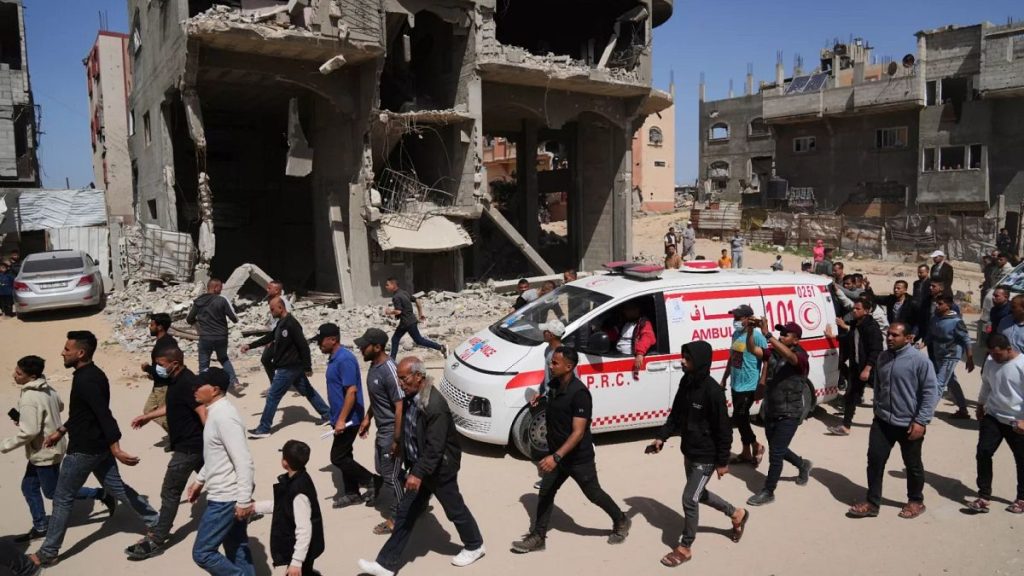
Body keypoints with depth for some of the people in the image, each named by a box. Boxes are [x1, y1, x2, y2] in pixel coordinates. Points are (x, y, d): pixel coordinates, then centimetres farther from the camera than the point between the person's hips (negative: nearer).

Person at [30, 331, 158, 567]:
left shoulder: (86, 381, -24)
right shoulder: (91, 375, 7)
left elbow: (104, 415, -30)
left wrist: (115, 449, -33)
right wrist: (60, 431, 23)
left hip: (84, 449, -9)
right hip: (98, 446, 9)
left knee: (62, 499, 4)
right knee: (116, 487, 15)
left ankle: (47, 554, 16)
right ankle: (155, 522, 19)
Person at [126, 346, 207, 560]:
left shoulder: (188, 383, -24)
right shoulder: (175, 381, 7)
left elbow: (204, 414, -29)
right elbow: (170, 406, 27)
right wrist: (147, 416, 32)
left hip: (188, 447, -10)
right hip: (192, 445, 10)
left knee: (170, 493, -3)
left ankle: (156, 540, 6)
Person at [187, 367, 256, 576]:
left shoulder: (224, 416, -23)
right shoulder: (215, 412, 8)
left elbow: (244, 461, -26)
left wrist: (244, 501, -25)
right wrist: (200, 480, 24)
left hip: (226, 498, -10)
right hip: (225, 495, 10)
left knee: (202, 552, -1)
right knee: (236, 549, 17)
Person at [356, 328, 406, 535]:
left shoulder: (389, 371, -27)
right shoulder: (373, 366, 3)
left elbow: (400, 407, -25)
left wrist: (397, 439, -23)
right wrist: (367, 418, 20)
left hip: (391, 431, -10)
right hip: (381, 429, 10)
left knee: (391, 475, 2)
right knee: (382, 470, 20)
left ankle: (396, 519, 17)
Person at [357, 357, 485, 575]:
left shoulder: (435, 405, -29)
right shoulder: (411, 398, -3)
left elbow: (435, 447, -29)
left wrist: (418, 473, -32)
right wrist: (411, 468, 18)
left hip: (439, 469, -8)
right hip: (419, 466, 8)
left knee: (455, 510, 12)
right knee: (405, 513, 10)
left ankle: (475, 546, 36)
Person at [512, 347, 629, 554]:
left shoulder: (579, 393, -27)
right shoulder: (554, 385, -2)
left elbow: (578, 432, -30)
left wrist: (556, 457, -38)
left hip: (579, 457, -7)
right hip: (557, 454, 7)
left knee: (594, 494, 11)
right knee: (545, 492, 8)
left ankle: (621, 522, 35)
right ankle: (537, 537, 19)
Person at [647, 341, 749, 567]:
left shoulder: (713, 391, -25)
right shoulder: (686, 382, -2)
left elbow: (723, 429, -19)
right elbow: (676, 414, 8)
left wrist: (723, 461, -14)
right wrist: (661, 437, -1)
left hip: (706, 457, -8)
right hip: (689, 452, 8)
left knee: (689, 500, -2)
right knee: (699, 494, 22)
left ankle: (684, 548, 17)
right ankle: (737, 514, 44)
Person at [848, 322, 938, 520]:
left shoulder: (919, 361, -15)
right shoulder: (883, 357, 5)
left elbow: (931, 392, -15)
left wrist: (921, 421, -18)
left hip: (909, 424, -5)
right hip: (882, 421, 5)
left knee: (912, 465, 12)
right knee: (875, 459, 4)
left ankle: (916, 502, 33)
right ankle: (872, 503, 15)